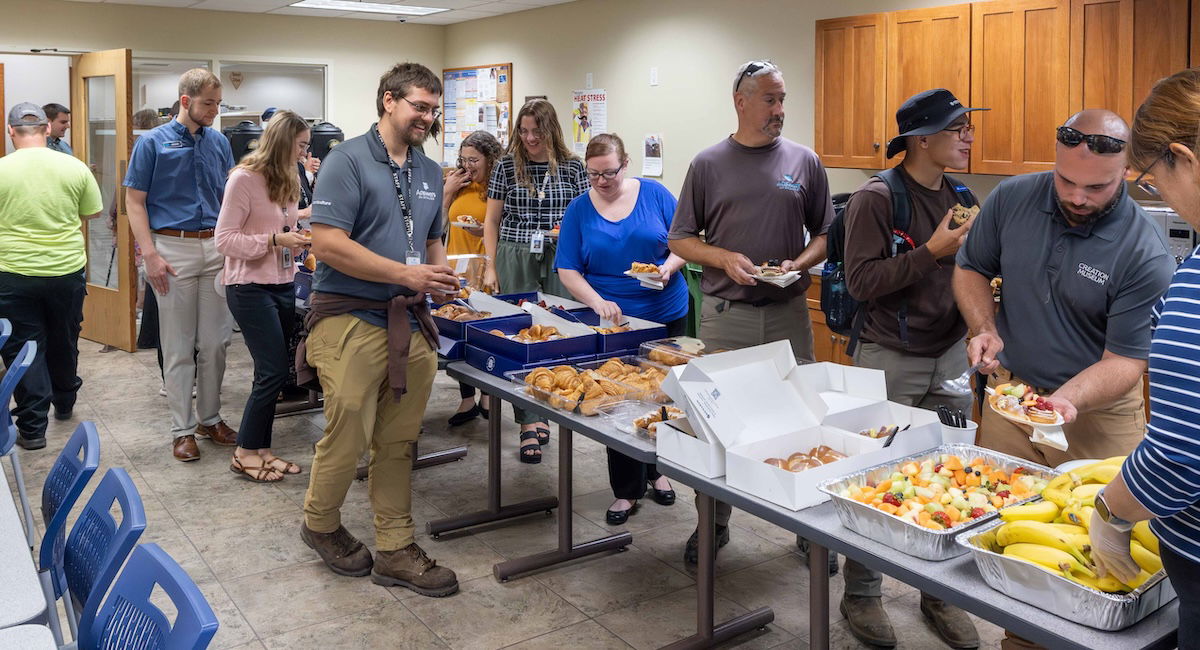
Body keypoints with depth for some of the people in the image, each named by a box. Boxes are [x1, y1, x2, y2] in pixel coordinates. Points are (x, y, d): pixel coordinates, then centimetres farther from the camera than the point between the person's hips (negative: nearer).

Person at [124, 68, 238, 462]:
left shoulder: (219, 142, 9)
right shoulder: (153, 143, -2)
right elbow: (135, 201, -3)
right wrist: (150, 255, -13)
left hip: (215, 248, 4)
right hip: (174, 248, -4)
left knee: (215, 342, 8)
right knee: (178, 347, 2)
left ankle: (210, 418, 21)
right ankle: (183, 428, 11)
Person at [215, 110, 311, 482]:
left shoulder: (289, 181, 11)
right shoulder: (244, 179, -12)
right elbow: (224, 239, -14)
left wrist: (298, 238, 2)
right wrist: (275, 240, -21)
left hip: (283, 284, 8)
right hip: (251, 287, -8)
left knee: (273, 373, 9)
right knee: (274, 372, -8)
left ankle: (260, 450, 20)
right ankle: (245, 454, 7)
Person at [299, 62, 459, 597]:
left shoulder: (430, 172, 15)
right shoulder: (348, 160, -8)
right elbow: (328, 245, -17)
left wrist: (441, 276, 2)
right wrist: (408, 275, -19)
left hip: (411, 323, 7)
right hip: (352, 322, -6)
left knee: (398, 443, 12)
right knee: (347, 440, 3)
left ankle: (395, 551, 23)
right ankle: (320, 526, 30)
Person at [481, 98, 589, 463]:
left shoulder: (572, 167, 5)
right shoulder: (507, 166, 6)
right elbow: (492, 220, 9)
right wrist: (491, 267, 4)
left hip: (560, 260, 0)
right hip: (515, 259, 0)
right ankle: (529, 423, 2)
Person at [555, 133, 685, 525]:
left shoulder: (654, 194, -2)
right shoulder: (580, 209, -1)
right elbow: (567, 269, -4)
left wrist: (669, 266, -20)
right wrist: (598, 302, -19)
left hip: (666, 315, 1)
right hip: (613, 319, 0)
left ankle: (656, 471, 34)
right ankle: (626, 491, 15)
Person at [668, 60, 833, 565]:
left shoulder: (803, 162, 6)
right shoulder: (709, 164, 3)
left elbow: (825, 234, 11)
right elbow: (681, 240, 5)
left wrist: (799, 263, -9)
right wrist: (726, 259, -12)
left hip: (788, 314, 1)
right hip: (725, 315, 0)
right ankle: (713, 524, 22)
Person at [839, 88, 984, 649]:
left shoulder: (960, 198, 8)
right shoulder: (876, 198, -11)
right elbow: (861, 281, -17)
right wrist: (932, 251, -21)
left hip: (950, 356, 6)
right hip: (889, 359, -6)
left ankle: (940, 593, 27)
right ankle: (861, 596, 21)